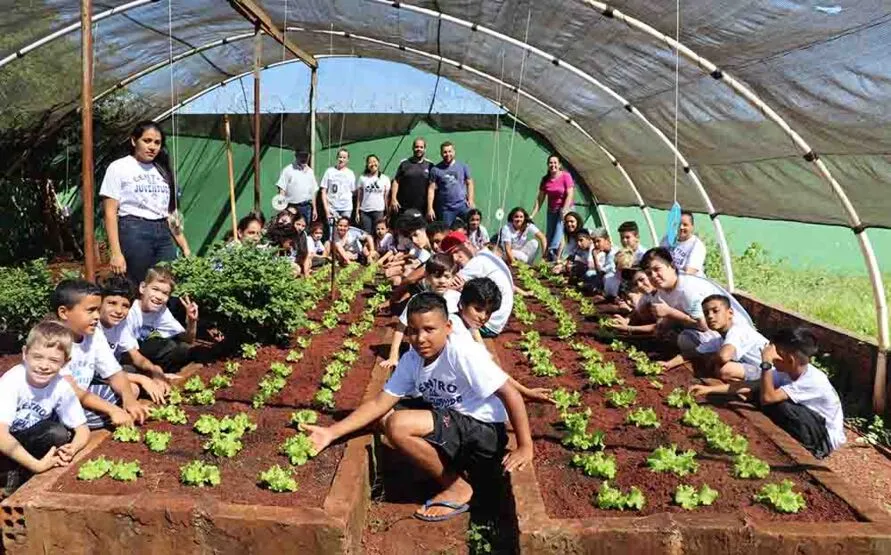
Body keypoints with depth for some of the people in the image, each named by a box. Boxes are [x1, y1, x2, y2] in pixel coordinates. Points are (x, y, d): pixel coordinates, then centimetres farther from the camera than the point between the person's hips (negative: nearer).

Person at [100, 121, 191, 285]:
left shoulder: (163, 171, 17)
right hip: (134, 232, -5)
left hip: (163, 234, 5)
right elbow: (110, 213, -5)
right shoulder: (119, 167, 1)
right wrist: (116, 253, -14)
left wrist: (185, 248, 11)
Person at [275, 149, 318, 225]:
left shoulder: (309, 171, 13)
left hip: (306, 207, 4)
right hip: (292, 207, -4)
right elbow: (282, 190, -5)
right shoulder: (288, 170, -2)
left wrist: (314, 209, 13)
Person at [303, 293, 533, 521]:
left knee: (399, 425, -23)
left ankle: (458, 488, -4)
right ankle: (451, 464, 3)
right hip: (450, 419, 8)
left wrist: (525, 447, -21)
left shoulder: (463, 352, -24)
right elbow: (380, 403, -3)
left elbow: (510, 394, -22)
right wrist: (332, 432, -12)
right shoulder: (411, 360, -3)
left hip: (483, 432, -8)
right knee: (385, 417, 1)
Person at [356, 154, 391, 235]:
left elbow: (386, 198, 6)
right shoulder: (362, 178, 8)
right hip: (365, 211, 1)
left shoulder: (385, 179, 7)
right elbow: (359, 197, 9)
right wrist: (357, 212, 3)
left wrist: (387, 214, 0)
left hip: (379, 211, -1)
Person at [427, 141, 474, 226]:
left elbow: (469, 183, 11)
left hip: (462, 204, 1)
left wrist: (470, 200, -3)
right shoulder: (436, 170, 2)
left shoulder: (463, 166, 7)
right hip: (445, 208, 0)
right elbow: (431, 189, 0)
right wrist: (430, 208, -7)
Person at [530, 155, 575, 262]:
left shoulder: (566, 176, -11)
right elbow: (540, 199, 3)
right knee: (550, 235, 3)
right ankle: (547, 257, 5)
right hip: (551, 210, 5)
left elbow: (570, 195, -15)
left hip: (565, 208, -5)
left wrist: (564, 210, -24)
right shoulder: (545, 180, 2)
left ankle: (552, 250, -35)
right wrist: (533, 215, -3)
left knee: (559, 228, -24)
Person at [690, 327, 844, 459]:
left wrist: (766, 363, -37)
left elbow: (767, 398, -38)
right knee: (757, 392, -9)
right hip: (807, 427, 7)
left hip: (825, 438, -7)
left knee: (780, 405, -32)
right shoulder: (786, 371, -10)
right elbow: (750, 386, -7)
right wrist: (710, 389, -10)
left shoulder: (813, 381, -32)